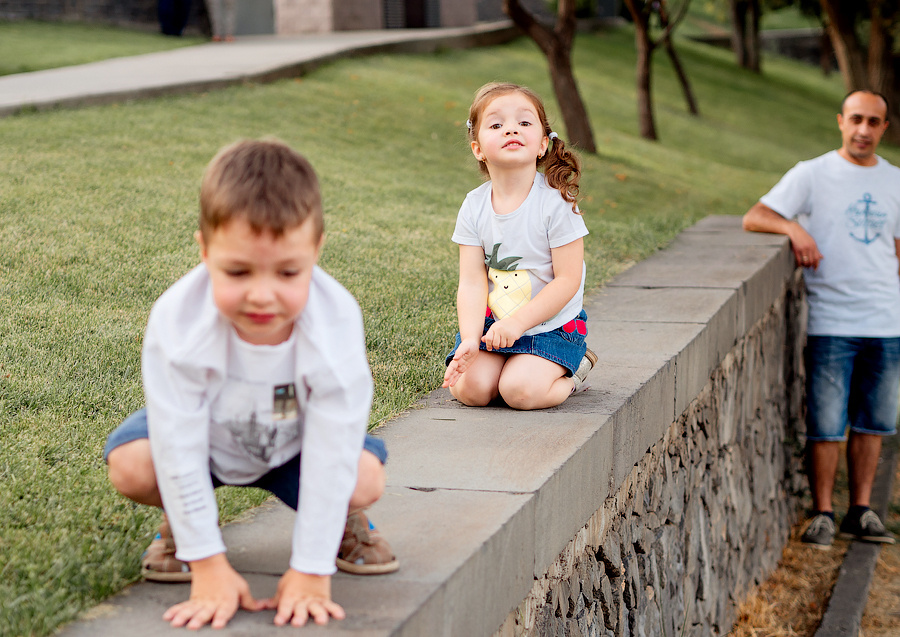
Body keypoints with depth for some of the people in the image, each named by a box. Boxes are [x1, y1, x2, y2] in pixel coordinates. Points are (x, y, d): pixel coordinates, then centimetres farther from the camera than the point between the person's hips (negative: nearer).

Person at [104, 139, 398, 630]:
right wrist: (208, 565, -29)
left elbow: (331, 457, -32)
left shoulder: (335, 325, -36)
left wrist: (311, 571, -30)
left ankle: (342, 521, 11)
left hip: (294, 447, 0)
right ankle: (183, 525, 8)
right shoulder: (177, 321, -36)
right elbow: (180, 451, -31)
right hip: (206, 436, 0)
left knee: (365, 476, -27)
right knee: (130, 462, -27)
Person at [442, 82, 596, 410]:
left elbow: (568, 280, -15)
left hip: (550, 325, -3)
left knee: (520, 391, -25)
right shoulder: (474, 207, -3)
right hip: (491, 323, 3)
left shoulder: (556, 202, -14)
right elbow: (472, 282, -7)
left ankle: (573, 371, 6)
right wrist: (470, 340, -22)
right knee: (469, 388, -19)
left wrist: (517, 323, -21)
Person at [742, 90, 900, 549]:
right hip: (831, 322, -4)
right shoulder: (812, 175, 0)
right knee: (826, 425, -3)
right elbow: (753, 218, -6)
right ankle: (822, 514, 9)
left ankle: (860, 511, 19)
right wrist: (794, 227, -25)